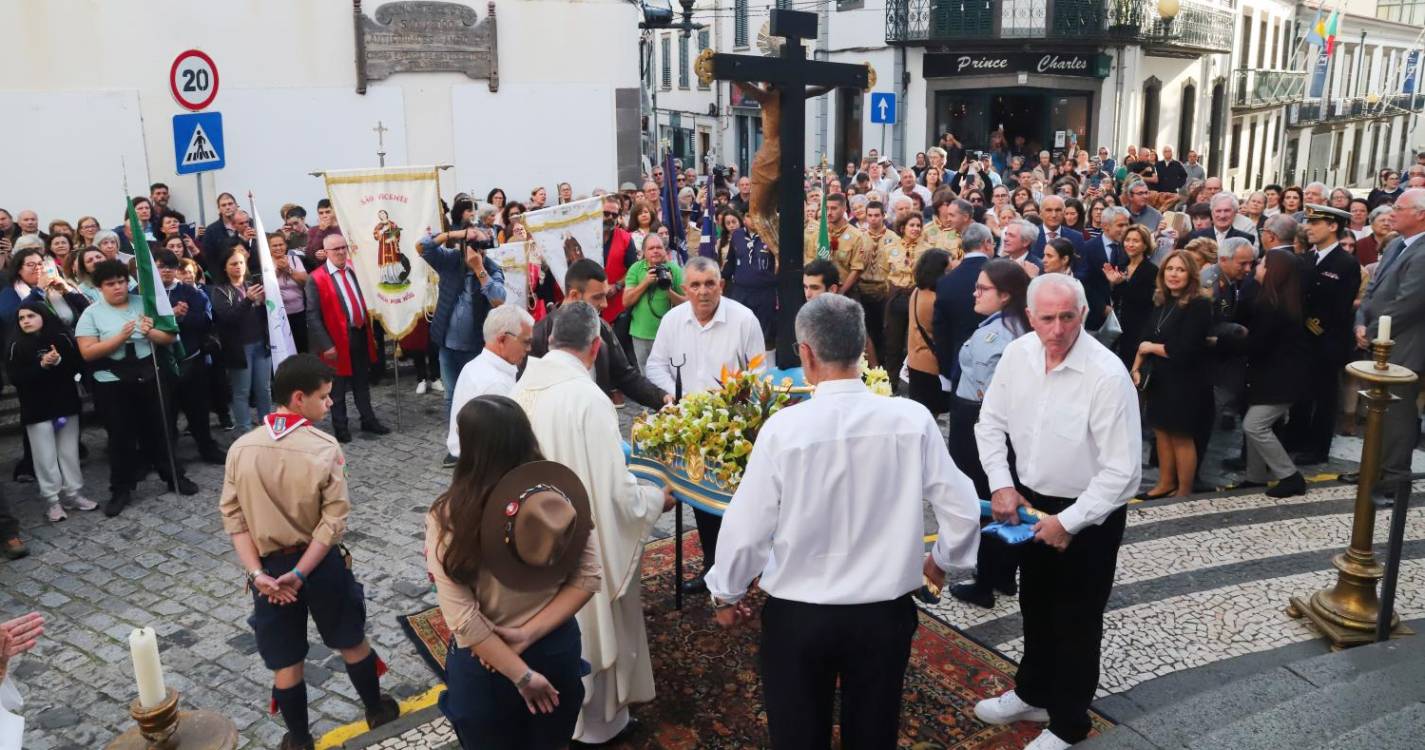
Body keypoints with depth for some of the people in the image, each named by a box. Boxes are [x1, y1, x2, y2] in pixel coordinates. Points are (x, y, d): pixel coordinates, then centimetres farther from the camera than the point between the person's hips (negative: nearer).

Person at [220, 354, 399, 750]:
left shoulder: (240, 448, -7)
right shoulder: (325, 448, -16)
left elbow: (234, 517, -7)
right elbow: (334, 520, -18)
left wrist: (257, 573, -9)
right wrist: (301, 573, -15)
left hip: (269, 568, 2)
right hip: (320, 563, -1)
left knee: (285, 663, 15)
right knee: (352, 642, 21)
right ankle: (376, 710, 40)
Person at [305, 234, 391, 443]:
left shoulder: (354, 270, 7)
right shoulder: (316, 279, -13)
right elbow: (312, 316, -14)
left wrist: (370, 331, 12)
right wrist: (326, 345, -18)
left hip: (361, 334, 6)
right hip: (338, 339, -5)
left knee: (362, 382, 18)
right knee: (338, 386, 8)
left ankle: (368, 420, 30)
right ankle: (340, 426, 21)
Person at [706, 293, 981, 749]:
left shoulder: (783, 428, -19)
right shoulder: (912, 420, -14)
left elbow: (745, 528, -13)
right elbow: (962, 510, -6)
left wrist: (726, 595, 5)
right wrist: (943, 559, 16)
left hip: (796, 615, -1)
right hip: (885, 613, 2)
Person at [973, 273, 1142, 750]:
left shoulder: (1107, 375, -27)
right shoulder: (1017, 354, -10)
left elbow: (1122, 470, -24)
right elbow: (992, 422, 3)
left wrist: (1069, 522, -22)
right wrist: (1001, 484, -7)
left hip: (1089, 514, -5)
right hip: (1031, 500, 6)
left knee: (1077, 621, 11)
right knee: (1036, 607, 23)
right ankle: (1033, 694, 46)